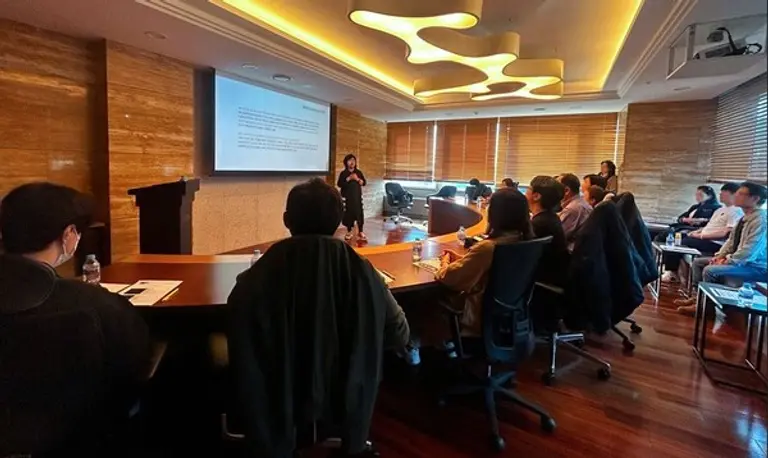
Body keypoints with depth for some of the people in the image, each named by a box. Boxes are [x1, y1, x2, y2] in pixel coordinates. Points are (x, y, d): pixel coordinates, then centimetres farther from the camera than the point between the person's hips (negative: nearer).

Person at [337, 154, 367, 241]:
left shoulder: (359, 172, 7)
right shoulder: (343, 173, -1)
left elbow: (364, 183, 4)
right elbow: (339, 184, -9)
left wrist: (357, 179, -13)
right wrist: (348, 178, -15)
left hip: (357, 196, 2)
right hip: (347, 197, -2)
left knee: (359, 213, -2)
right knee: (348, 214, 2)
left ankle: (360, 232, 5)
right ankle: (349, 232, 14)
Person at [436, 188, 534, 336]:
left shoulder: (487, 248, -31)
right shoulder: (525, 241, -7)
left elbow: (448, 278, -19)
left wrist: (445, 263, 1)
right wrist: (461, 259, 9)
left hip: (483, 320, -7)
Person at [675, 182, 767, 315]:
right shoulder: (746, 217, 7)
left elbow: (748, 252, -28)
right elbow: (731, 240, 15)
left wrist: (726, 262, -19)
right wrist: (720, 255, 2)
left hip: (756, 266, -10)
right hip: (739, 259, 10)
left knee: (710, 270, -26)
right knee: (698, 262, 7)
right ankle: (698, 297, 10)